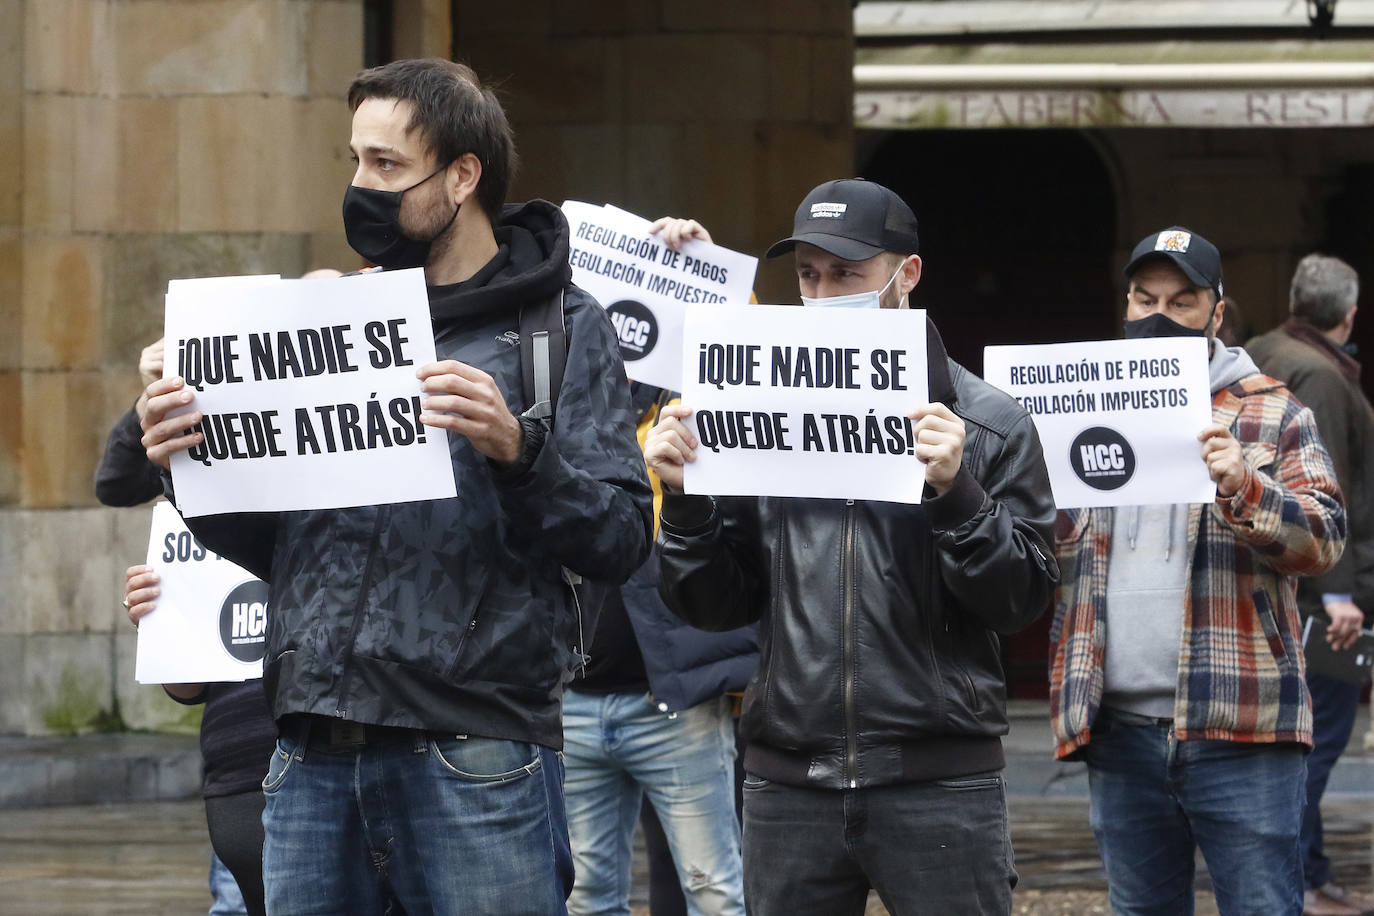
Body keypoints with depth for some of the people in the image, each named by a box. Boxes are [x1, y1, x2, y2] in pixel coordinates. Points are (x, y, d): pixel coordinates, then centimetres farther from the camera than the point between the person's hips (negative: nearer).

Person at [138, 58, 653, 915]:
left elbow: (622, 540, -8)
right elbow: (271, 547, 18)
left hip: (474, 764, -5)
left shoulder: (560, 327, 1)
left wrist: (519, 450, -24)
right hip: (315, 762, 5)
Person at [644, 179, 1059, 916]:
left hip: (937, 778, -3)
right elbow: (714, 607, 11)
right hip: (788, 785, 3)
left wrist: (957, 494, -17)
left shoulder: (988, 423, 2)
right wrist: (685, 500, -5)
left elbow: (1022, 601, -4)